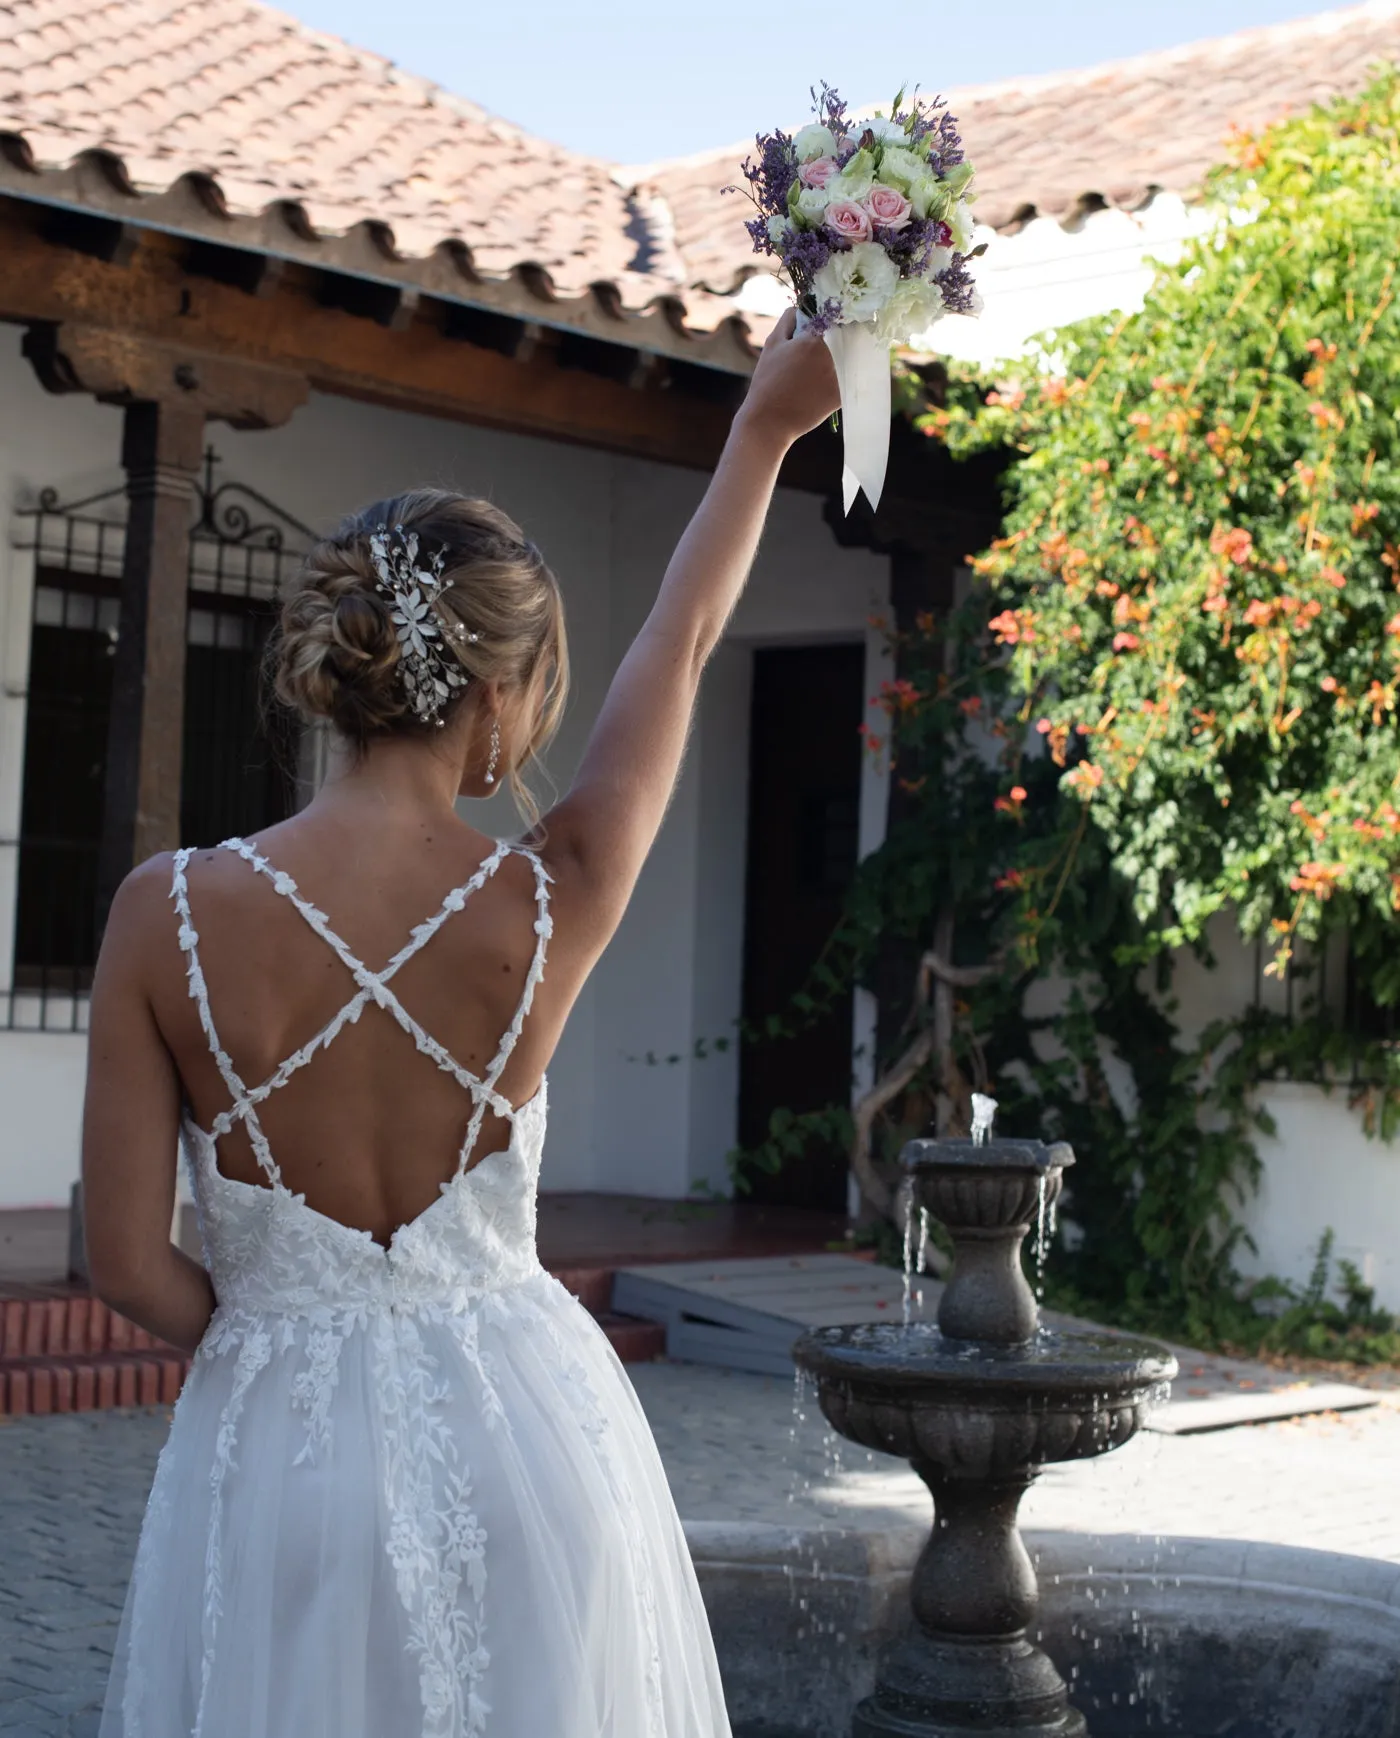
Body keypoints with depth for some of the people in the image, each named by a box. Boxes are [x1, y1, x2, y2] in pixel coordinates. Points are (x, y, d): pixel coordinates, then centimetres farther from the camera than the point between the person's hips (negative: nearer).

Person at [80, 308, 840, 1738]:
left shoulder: (168, 914, -15)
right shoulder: (546, 912, -13)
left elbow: (128, 1265, -9)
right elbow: (682, 643, 2)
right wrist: (765, 428, 15)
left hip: (274, 1447, 0)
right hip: (517, 1431, 1)